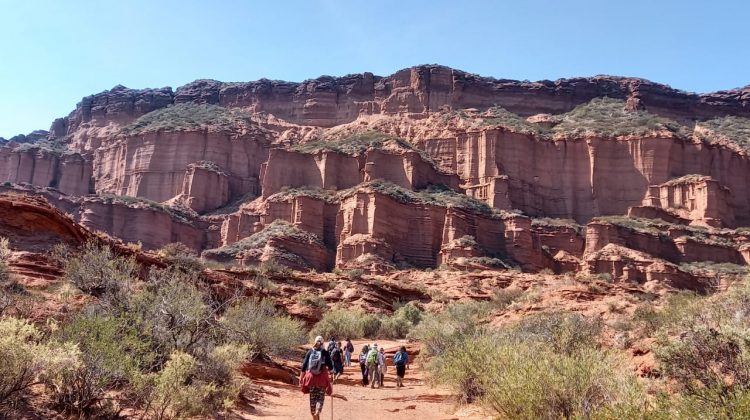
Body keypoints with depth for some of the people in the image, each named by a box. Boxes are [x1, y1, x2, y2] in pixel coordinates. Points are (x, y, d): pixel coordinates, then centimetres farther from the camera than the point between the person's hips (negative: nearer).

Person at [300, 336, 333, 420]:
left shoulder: (310, 352, 2)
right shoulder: (325, 353, -4)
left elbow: (304, 365, 1)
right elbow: (331, 367, -5)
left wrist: (302, 377, 8)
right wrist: (327, 368, 16)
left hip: (311, 377, 2)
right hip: (322, 378, -2)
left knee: (312, 397, 14)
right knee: (320, 396, 5)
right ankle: (318, 411, -19)